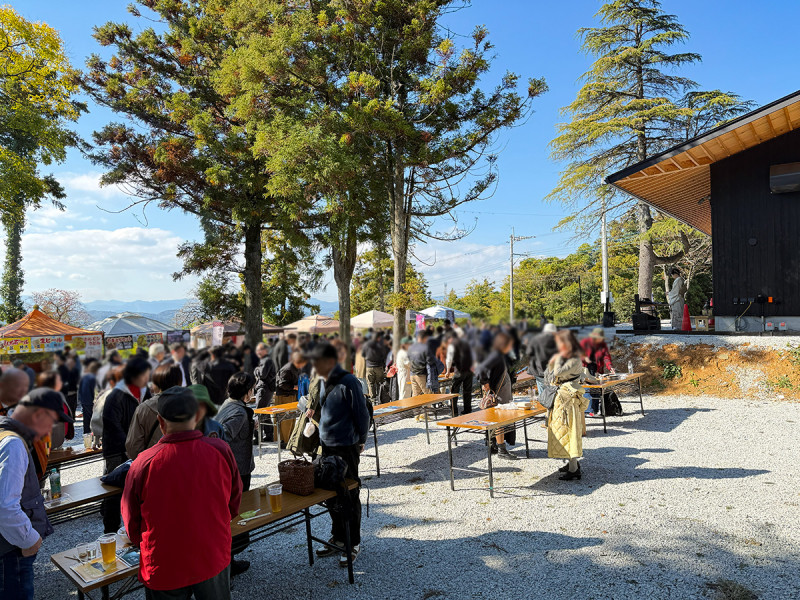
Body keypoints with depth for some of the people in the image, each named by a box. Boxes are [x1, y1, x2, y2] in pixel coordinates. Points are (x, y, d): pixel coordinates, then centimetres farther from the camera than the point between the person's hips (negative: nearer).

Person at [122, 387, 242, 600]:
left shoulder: (143, 463, -21)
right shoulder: (221, 451, -16)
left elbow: (132, 523, -5)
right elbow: (234, 505, 0)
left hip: (164, 568, -1)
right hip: (214, 559, 1)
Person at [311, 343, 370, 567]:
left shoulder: (348, 382, -18)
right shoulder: (326, 382, 7)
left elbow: (362, 414, -14)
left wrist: (360, 441, -4)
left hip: (346, 448, -8)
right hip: (327, 447, 8)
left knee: (350, 495, 5)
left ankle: (354, 544, 20)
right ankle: (337, 538, 34)